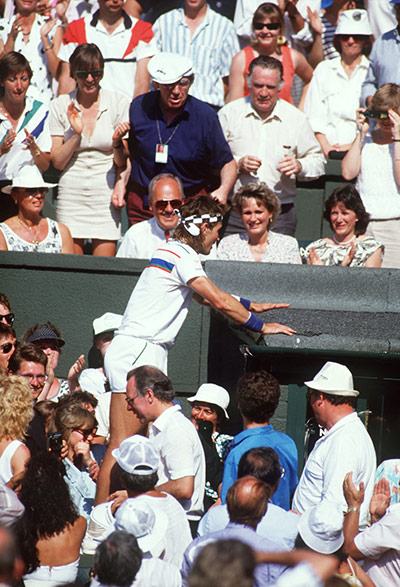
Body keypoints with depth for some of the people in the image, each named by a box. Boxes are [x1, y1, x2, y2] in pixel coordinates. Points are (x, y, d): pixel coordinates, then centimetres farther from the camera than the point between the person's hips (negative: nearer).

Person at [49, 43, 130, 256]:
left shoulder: (117, 103, 2)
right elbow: (57, 162, 2)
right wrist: (75, 134, -12)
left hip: (105, 196, -1)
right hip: (71, 195, 1)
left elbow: (122, 161, 3)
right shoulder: (60, 106, 5)